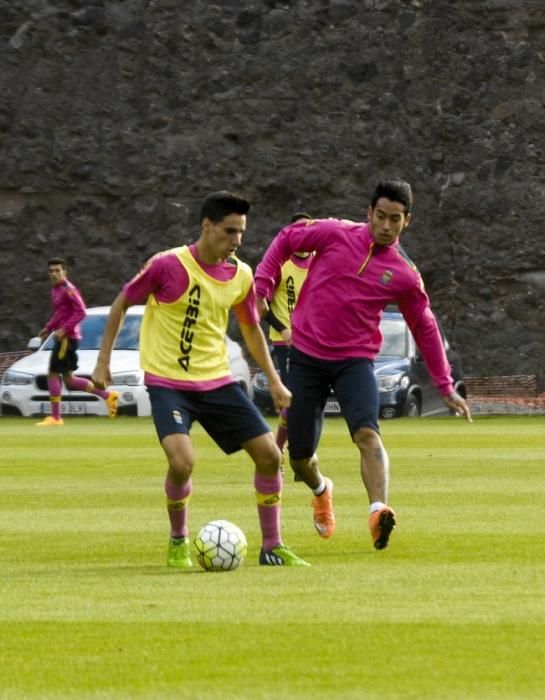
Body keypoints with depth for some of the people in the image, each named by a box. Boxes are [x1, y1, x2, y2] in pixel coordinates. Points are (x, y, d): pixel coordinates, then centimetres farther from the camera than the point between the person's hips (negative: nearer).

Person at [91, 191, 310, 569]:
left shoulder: (241, 275, 0)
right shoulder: (167, 265, -15)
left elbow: (251, 329, 16)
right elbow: (122, 303, -1)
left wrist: (275, 381, 13)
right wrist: (103, 361, -1)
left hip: (217, 380, 5)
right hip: (168, 382, -5)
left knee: (269, 454, -3)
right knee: (182, 461, -25)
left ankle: (273, 547, 12)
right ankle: (179, 543, 1)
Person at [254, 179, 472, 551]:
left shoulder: (405, 276, -1)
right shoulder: (336, 234, -3)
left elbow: (425, 329, 10)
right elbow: (286, 239, 11)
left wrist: (445, 387, 11)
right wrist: (262, 284, 1)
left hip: (355, 360, -1)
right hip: (306, 356, 1)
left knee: (367, 433, -29)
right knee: (299, 457, 6)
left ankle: (378, 512, -45)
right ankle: (321, 490, 42)